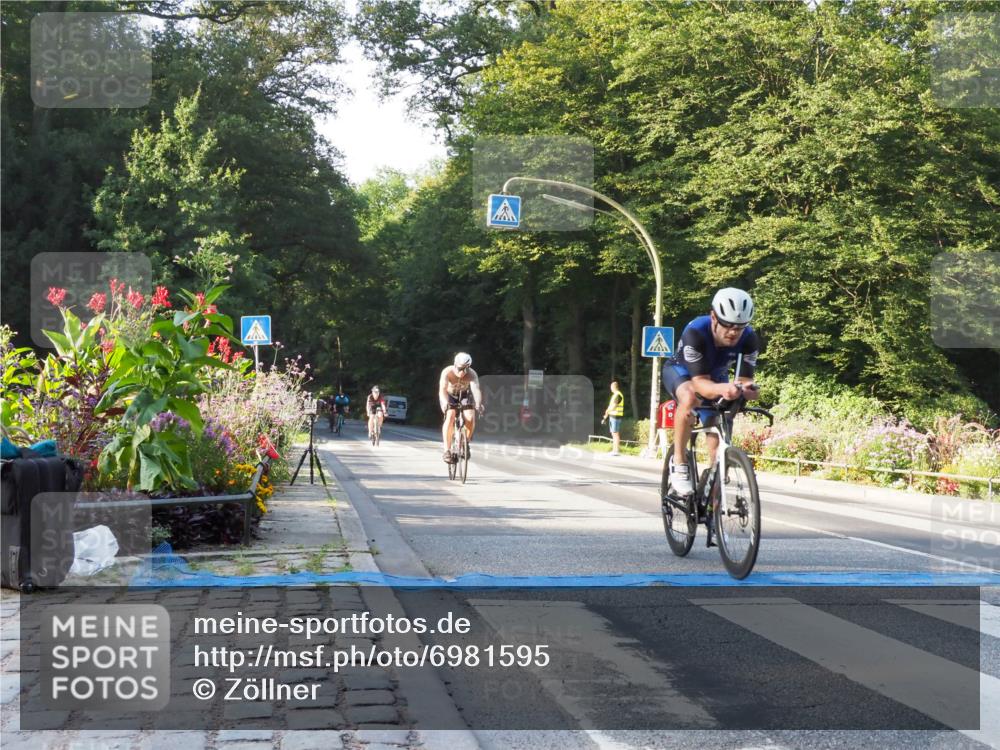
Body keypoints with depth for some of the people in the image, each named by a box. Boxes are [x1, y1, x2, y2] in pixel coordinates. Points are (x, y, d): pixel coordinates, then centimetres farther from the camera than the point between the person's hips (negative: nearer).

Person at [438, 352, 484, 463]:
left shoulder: (472, 374, -29)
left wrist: (478, 404, -62)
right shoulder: (447, 372, -31)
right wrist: (445, 403, -61)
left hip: (464, 395, 1)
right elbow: (442, 390, -41)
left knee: (470, 418, -22)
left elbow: (476, 390, -42)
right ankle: (447, 451, -23)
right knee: (450, 418, -26)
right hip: (449, 396, -1)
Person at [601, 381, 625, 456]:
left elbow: (614, 406, -21)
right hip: (612, 416, 10)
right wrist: (605, 417, 21)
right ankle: (614, 450, 16)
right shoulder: (614, 395, 18)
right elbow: (610, 406, 22)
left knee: (616, 433, -10)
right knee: (613, 434, 12)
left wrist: (607, 411, -5)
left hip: (616, 416, -10)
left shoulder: (618, 395, -13)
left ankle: (616, 451, -10)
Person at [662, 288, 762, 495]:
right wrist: (722, 389, -65)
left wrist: (747, 388, -52)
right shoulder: (695, 333, -40)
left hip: (716, 376, 5)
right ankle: (679, 462, -24)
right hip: (680, 370, -5)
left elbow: (744, 378, -27)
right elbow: (700, 383, -44)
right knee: (690, 398, -37)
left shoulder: (749, 339, -28)